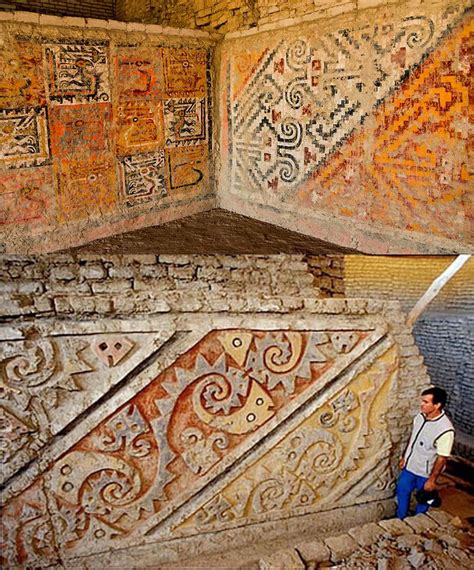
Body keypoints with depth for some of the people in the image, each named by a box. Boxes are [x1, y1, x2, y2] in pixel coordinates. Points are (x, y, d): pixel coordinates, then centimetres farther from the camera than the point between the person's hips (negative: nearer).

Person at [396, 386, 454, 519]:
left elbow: (441, 458, -23)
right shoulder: (420, 416, -10)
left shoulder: (445, 430, -31)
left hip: (425, 472, -6)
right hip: (409, 466, 7)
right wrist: (404, 457, 14)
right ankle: (400, 519, 47)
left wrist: (432, 479, -16)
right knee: (402, 491, 23)